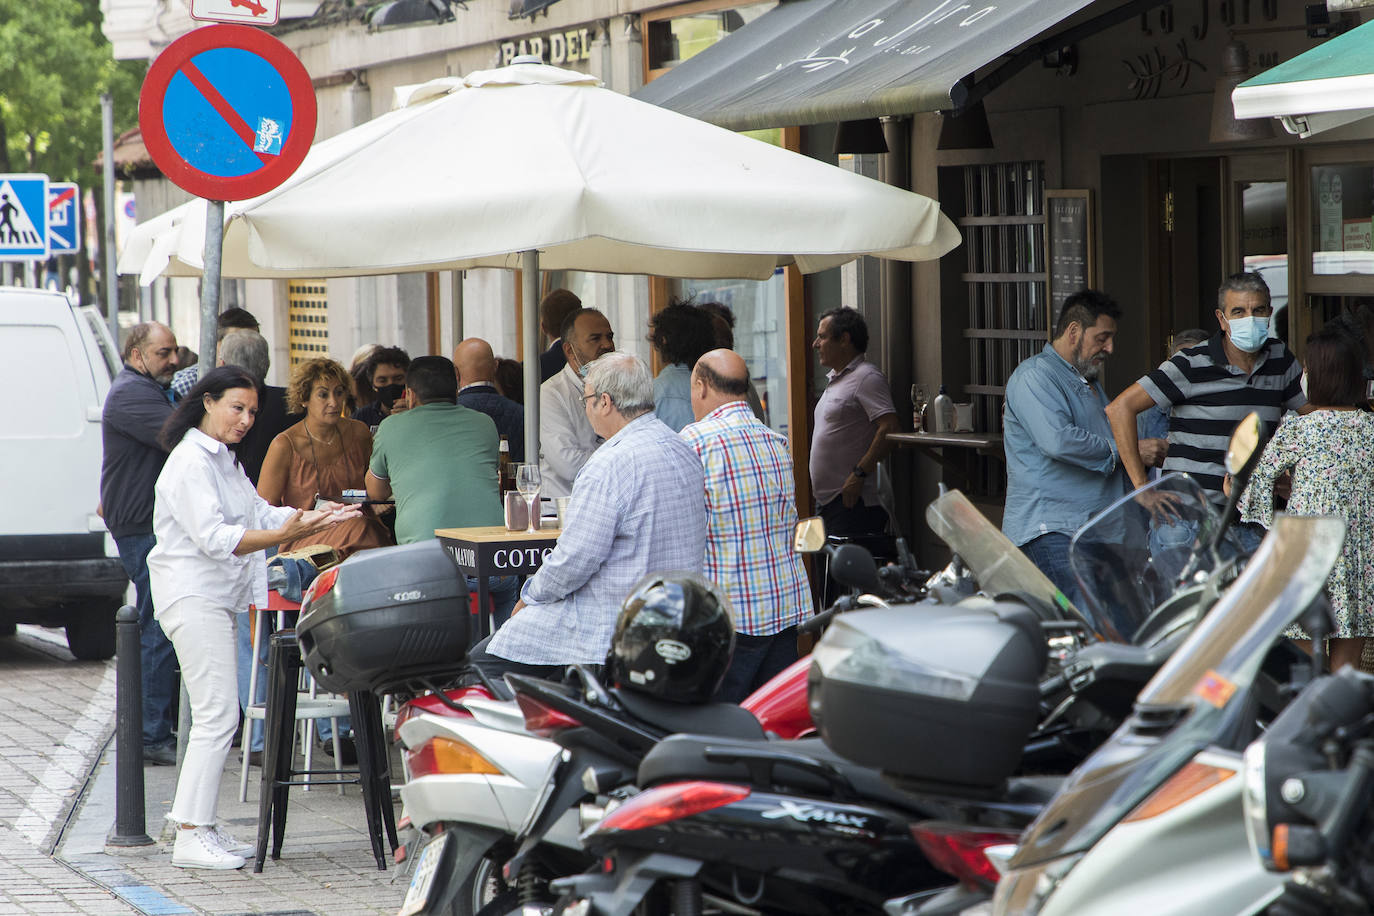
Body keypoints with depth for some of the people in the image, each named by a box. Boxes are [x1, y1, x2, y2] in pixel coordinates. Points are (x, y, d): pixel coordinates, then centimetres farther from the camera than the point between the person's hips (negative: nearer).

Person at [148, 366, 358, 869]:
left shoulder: (224, 460, 18)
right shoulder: (190, 462, -15)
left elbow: (259, 513, 15)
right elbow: (212, 536, -24)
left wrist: (315, 518, 2)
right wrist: (281, 535, -33)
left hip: (219, 596, 10)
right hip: (193, 595, -10)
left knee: (217, 715, 11)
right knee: (217, 714, -13)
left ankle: (200, 824, 15)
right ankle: (190, 836, -12)